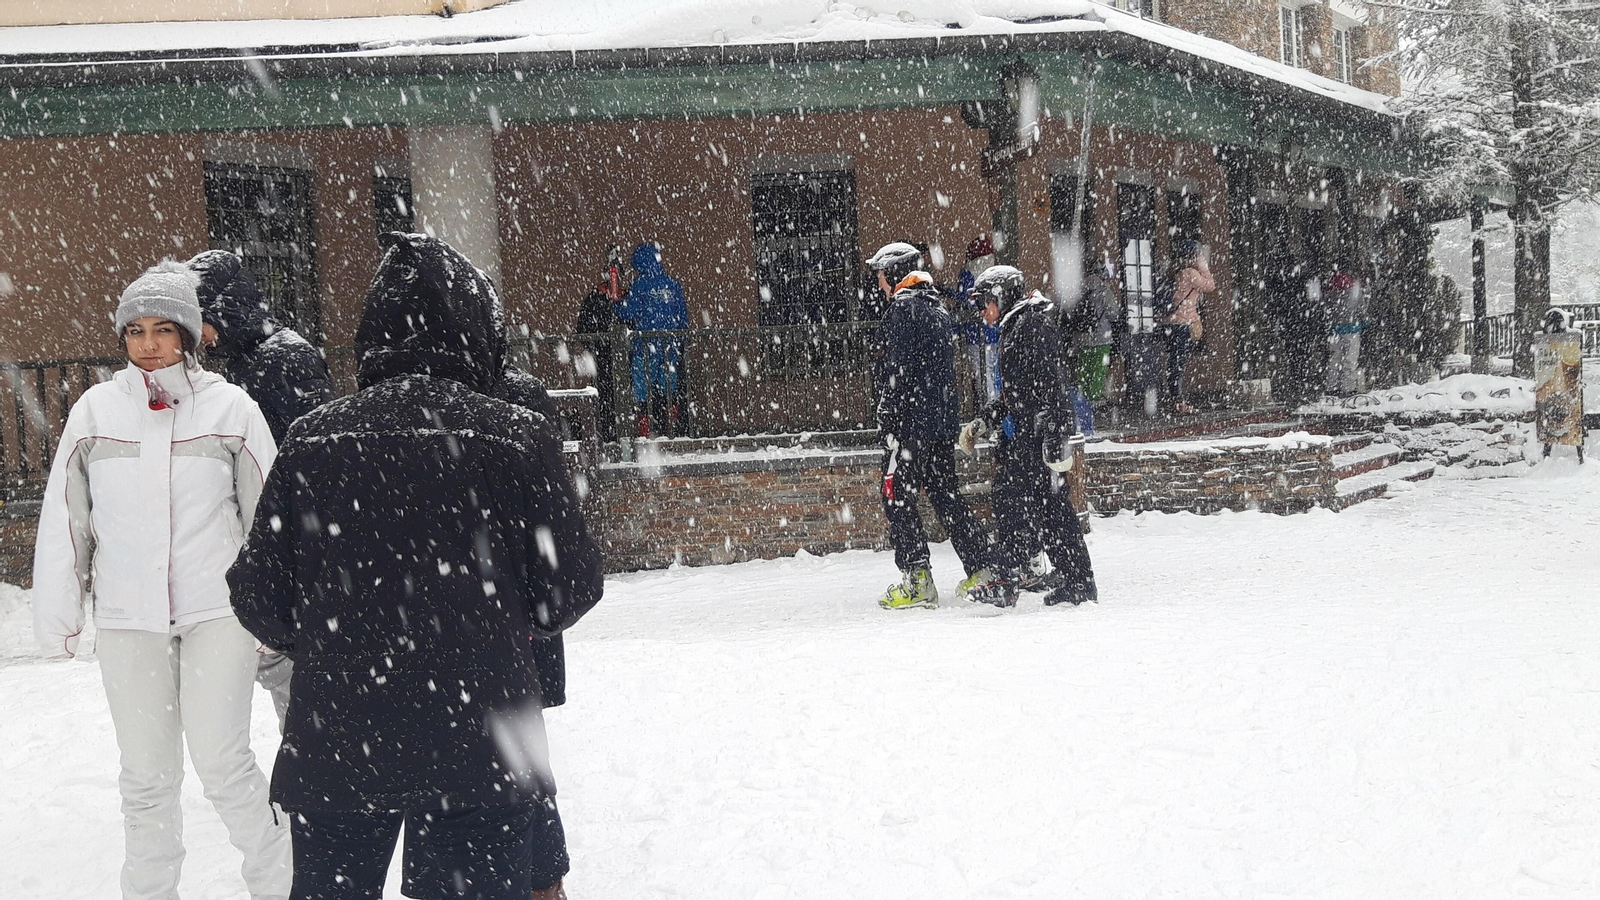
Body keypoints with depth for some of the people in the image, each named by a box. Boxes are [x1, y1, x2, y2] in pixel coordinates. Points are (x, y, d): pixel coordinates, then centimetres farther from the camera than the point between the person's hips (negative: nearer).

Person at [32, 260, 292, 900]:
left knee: (222, 764, -4)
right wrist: (57, 618, 6)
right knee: (147, 775, 9)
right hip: (127, 621, 2)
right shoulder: (95, 410, 2)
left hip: (217, 612, -2)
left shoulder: (230, 407, -2)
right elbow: (64, 521, 7)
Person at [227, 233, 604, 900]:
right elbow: (569, 589, -5)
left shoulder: (312, 440, -4)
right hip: (480, 749, -2)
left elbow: (260, 600, 0)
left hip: (335, 751, 2)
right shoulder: (519, 435, -9)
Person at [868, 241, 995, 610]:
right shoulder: (938, 309, 17)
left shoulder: (903, 307, -9)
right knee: (944, 494, 14)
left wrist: (887, 418, -15)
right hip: (943, 420, 9)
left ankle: (917, 580, -9)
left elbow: (897, 370, -16)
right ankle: (982, 569, 12)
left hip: (910, 422, -9)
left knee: (898, 496, -4)